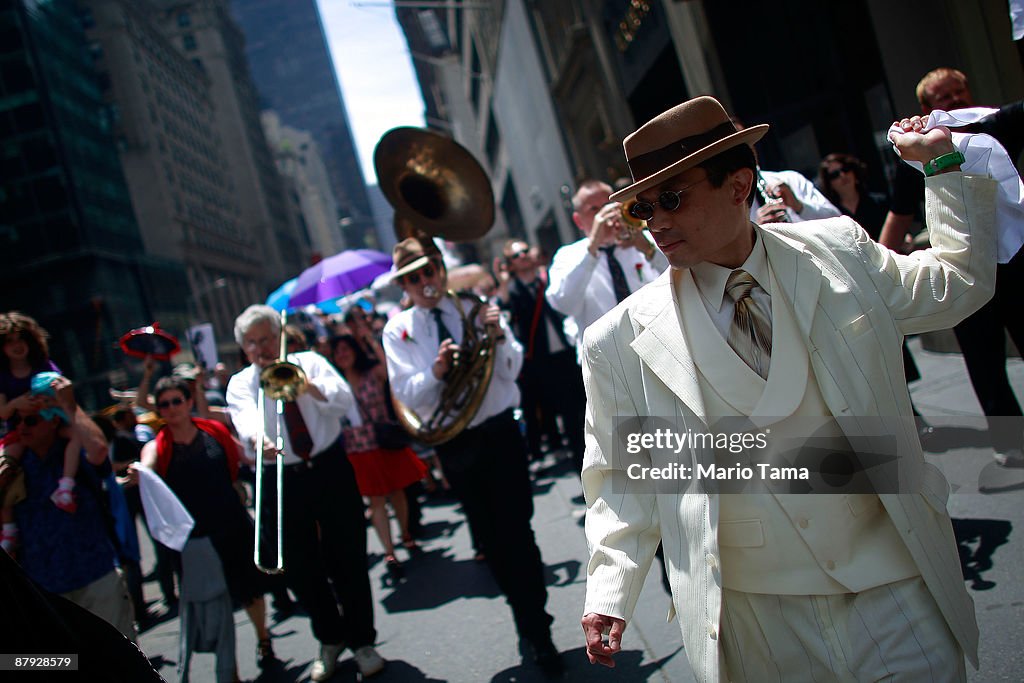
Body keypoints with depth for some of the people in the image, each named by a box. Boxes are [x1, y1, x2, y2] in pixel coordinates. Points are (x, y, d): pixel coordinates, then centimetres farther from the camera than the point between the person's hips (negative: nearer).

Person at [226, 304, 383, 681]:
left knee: (348, 558, 2)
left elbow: (344, 402, -7)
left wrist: (309, 386, -21)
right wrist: (258, 439, -39)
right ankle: (330, 639, 28)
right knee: (300, 568, 7)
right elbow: (245, 418, -17)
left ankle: (362, 640, 18)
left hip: (330, 469, -1)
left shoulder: (309, 362, 6)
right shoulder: (240, 383, 5)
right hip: (282, 480, 1)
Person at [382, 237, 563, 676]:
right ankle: (529, 622, 27)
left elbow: (512, 369, -3)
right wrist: (436, 370, -26)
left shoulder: (475, 306, 0)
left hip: (500, 431, -1)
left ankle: (536, 630, 7)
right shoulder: (397, 330, 0)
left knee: (517, 530, -3)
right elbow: (408, 393, -7)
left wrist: (498, 336, -22)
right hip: (454, 443, 2)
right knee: (489, 537, 12)